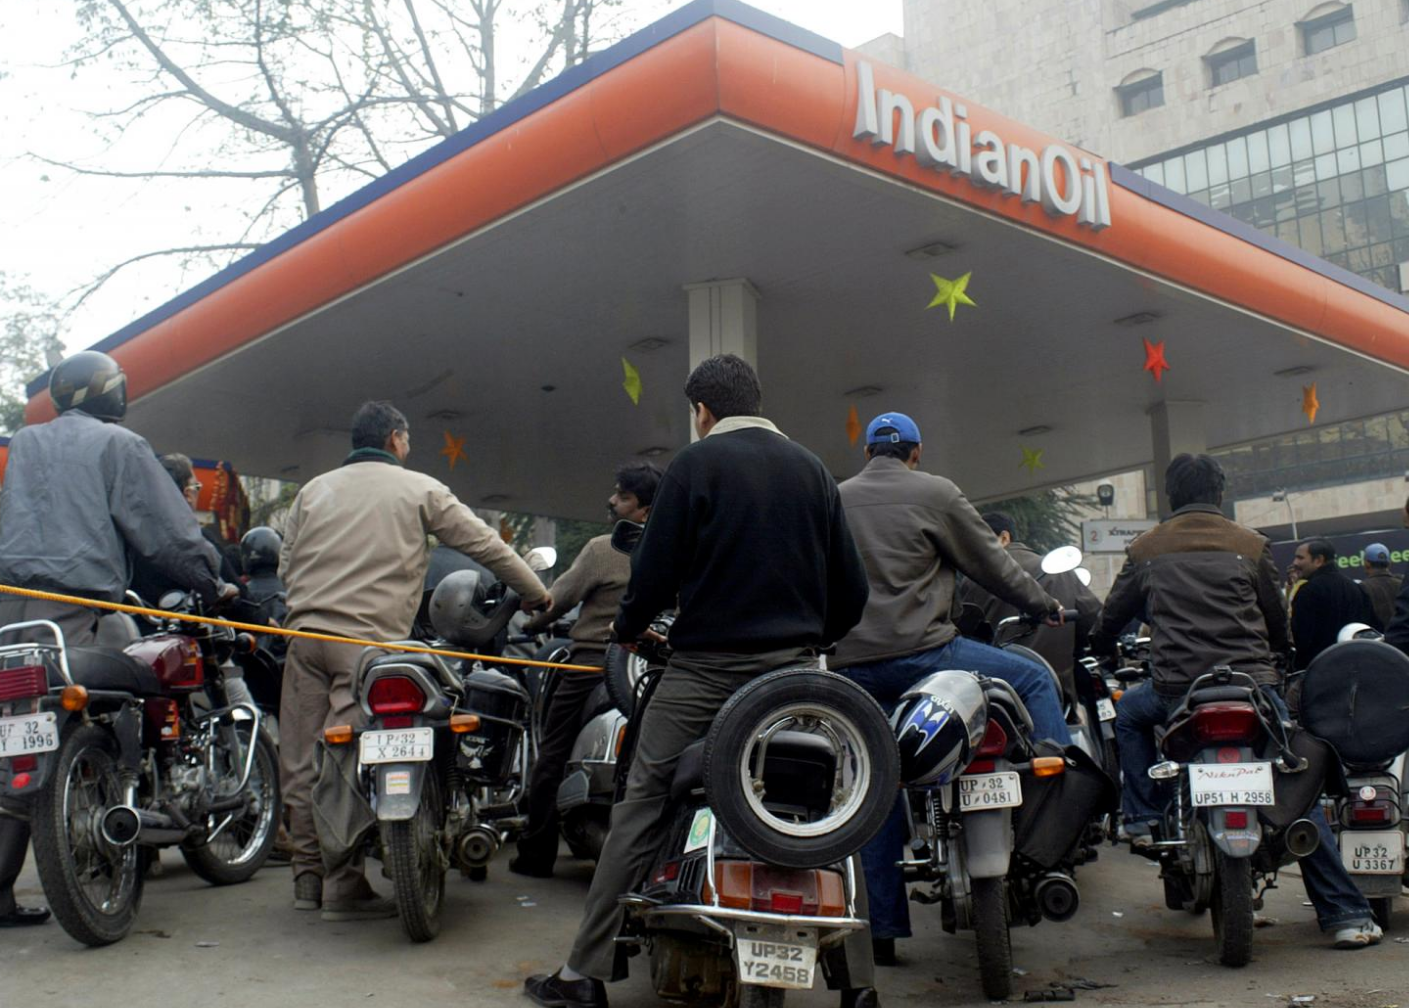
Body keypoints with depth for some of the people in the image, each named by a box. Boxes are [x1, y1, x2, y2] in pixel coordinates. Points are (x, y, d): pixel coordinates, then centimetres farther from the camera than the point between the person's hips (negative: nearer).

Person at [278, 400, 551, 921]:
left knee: (303, 761, 8)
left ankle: (309, 877, 16)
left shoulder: (314, 489, 19)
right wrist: (538, 593, 19)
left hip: (305, 633, 5)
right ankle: (344, 887, -2)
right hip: (369, 639, -5)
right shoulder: (419, 489, 7)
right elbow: (483, 543, 10)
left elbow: (286, 565, 17)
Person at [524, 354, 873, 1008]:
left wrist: (627, 627, 12)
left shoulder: (696, 465, -3)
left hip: (707, 665, -4)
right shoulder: (811, 470, 11)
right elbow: (850, 588, 11)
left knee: (640, 807, 0)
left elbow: (657, 568, -6)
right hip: (793, 667, 4)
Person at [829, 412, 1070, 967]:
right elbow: (992, 566, 5)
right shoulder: (935, 493, 1)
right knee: (1034, 679, 11)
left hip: (851, 665, 5)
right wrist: (1047, 604, 20)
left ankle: (881, 928, 13)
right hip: (920, 651, -5)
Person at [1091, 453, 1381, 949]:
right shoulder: (1251, 545, 9)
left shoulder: (1146, 550, 10)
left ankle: (1142, 816, 18)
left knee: (1127, 712, 31)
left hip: (1176, 691, 0)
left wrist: (1100, 648, 39)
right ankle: (1345, 913, 8)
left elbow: (1113, 614, 18)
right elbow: (1277, 620, 18)